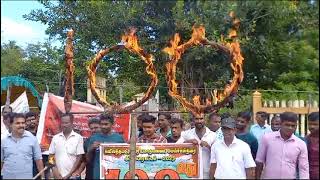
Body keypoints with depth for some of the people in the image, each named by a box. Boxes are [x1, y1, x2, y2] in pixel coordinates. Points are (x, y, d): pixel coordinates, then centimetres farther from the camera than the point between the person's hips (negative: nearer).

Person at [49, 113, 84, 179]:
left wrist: (69, 174, -9)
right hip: (58, 176, 2)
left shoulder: (78, 137, -2)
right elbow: (51, 156, 10)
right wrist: (54, 170, -4)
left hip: (72, 176, -2)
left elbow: (79, 158, -4)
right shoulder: (55, 138, 7)